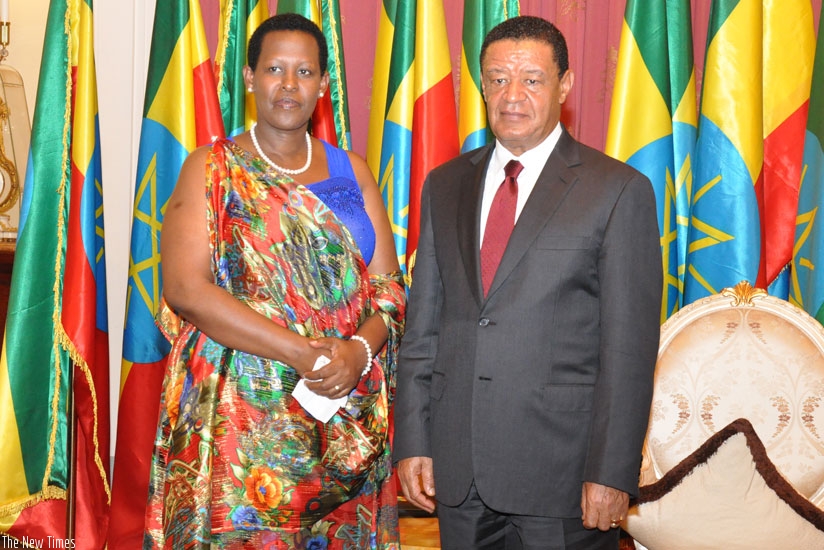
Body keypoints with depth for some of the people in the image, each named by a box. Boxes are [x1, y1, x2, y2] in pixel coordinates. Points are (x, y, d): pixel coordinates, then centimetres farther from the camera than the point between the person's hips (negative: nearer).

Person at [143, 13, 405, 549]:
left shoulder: (352, 172, 12)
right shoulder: (211, 168, 1)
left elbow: (389, 285, 8)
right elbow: (186, 288, -11)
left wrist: (359, 350, -14)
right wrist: (301, 354, -18)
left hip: (349, 419, 3)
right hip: (239, 418, -3)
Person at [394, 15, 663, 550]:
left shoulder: (620, 191, -4)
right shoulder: (445, 185, 10)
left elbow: (629, 349, -7)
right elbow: (422, 322, 10)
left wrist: (612, 471, -11)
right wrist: (412, 441, 5)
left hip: (561, 467, -4)